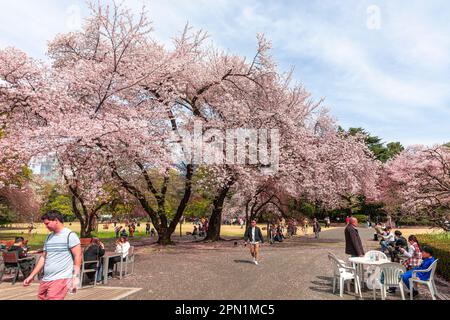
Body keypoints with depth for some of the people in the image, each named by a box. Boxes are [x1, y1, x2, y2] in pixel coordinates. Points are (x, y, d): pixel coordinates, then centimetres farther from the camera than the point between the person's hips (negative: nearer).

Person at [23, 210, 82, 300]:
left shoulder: (70, 235, -7)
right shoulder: (49, 237, 15)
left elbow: (77, 256, -11)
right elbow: (43, 258, 20)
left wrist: (75, 277, -17)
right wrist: (31, 276, 17)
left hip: (61, 279, -7)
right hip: (46, 279, 7)